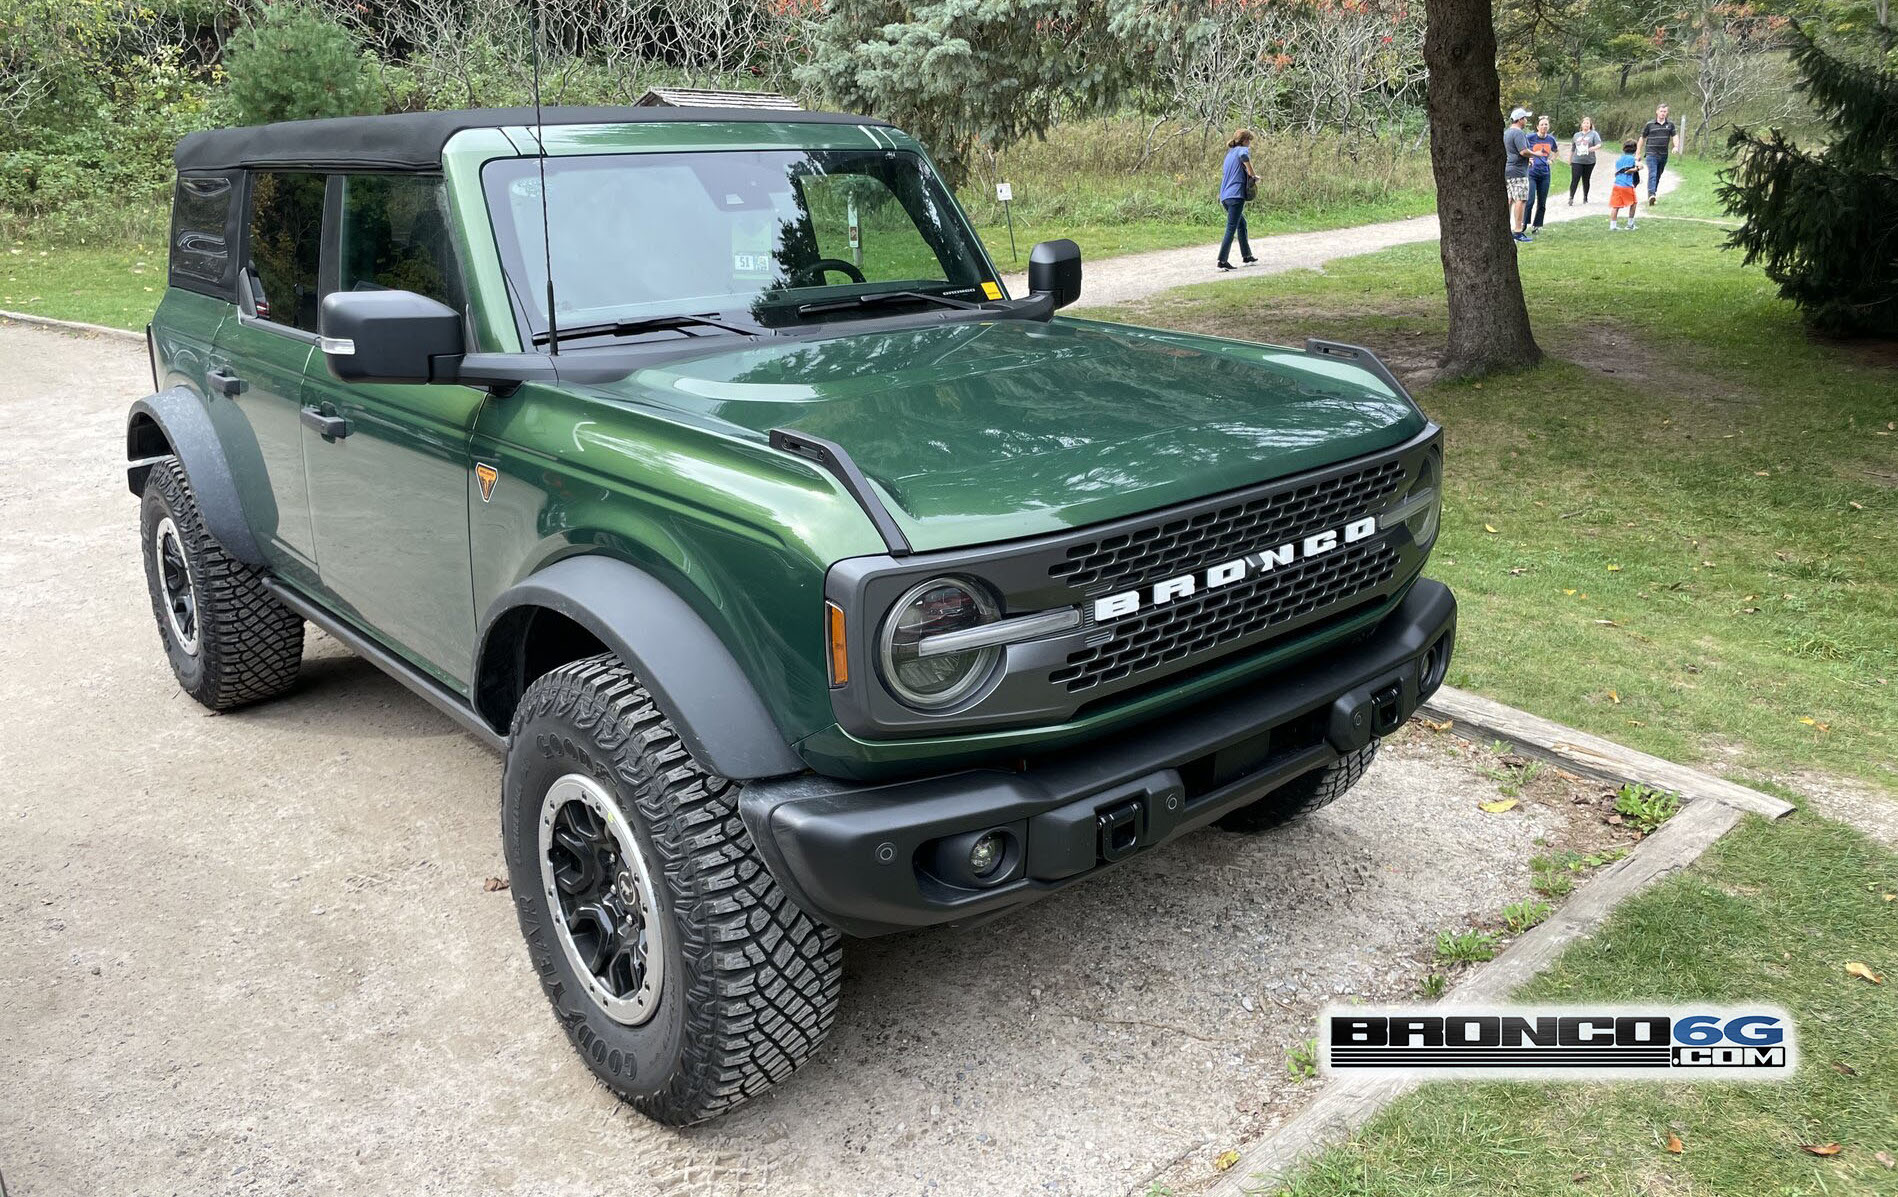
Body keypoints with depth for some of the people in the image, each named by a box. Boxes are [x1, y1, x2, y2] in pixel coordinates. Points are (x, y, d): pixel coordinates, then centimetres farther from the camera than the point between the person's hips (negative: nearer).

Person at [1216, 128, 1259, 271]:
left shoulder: (1230, 153, 22)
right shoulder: (1243, 150, -4)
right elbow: (1244, 156, -28)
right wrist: (1252, 175, -18)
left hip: (1225, 196, 9)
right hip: (1236, 195, -9)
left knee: (1241, 224, 22)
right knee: (1231, 229, -8)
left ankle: (1247, 256, 28)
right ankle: (1223, 261, -10)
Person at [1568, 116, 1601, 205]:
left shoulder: (1594, 134, 3)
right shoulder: (1577, 135, 13)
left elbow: (1599, 144, -9)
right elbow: (1572, 149, 19)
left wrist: (1594, 148, -31)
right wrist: (1569, 160, 19)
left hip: (1589, 162, -1)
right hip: (1577, 161, 1)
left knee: (1586, 180, 7)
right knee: (1575, 180, -10)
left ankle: (1585, 198, 19)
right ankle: (1571, 198, -9)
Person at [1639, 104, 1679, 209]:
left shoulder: (1670, 124, 9)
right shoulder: (1649, 124, 1)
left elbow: (1675, 136, 3)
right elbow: (1642, 138, 9)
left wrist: (1676, 146, -18)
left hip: (1664, 155, 4)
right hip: (1652, 154, -4)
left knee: (1658, 176, 12)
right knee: (1652, 175, -19)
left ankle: (1653, 194, 24)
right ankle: (1651, 195, -31)